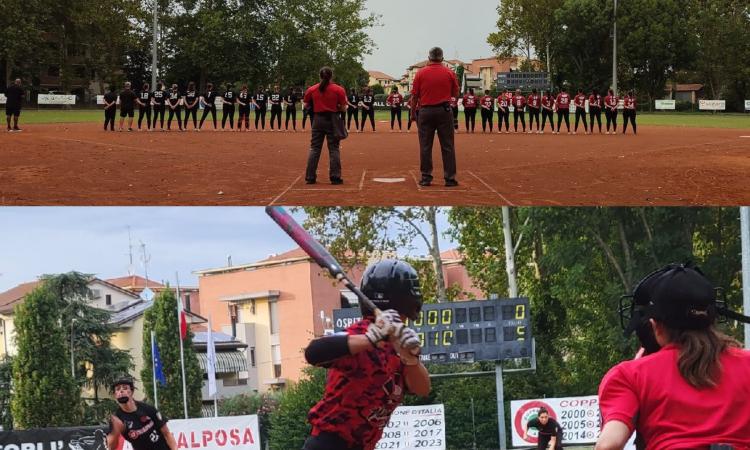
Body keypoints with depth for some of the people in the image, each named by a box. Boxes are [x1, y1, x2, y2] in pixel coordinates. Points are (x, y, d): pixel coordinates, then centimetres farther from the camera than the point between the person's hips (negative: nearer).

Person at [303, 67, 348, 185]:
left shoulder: (312, 90, 0)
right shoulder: (338, 90, -6)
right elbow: (343, 108, -6)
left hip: (318, 119, 2)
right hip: (333, 120, -2)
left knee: (314, 148, 8)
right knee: (334, 149, 3)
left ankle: (310, 177, 6)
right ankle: (335, 177, 0)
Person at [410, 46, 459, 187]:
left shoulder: (421, 73, -1)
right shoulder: (449, 73, -1)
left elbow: (414, 96, 0)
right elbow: (455, 93, 7)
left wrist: (413, 113, 10)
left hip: (425, 111, 0)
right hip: (444, 111, 0)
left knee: (425, 146, 6)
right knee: (447, 146, 4)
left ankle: (426, 177, 6)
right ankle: (450, 178, 3)